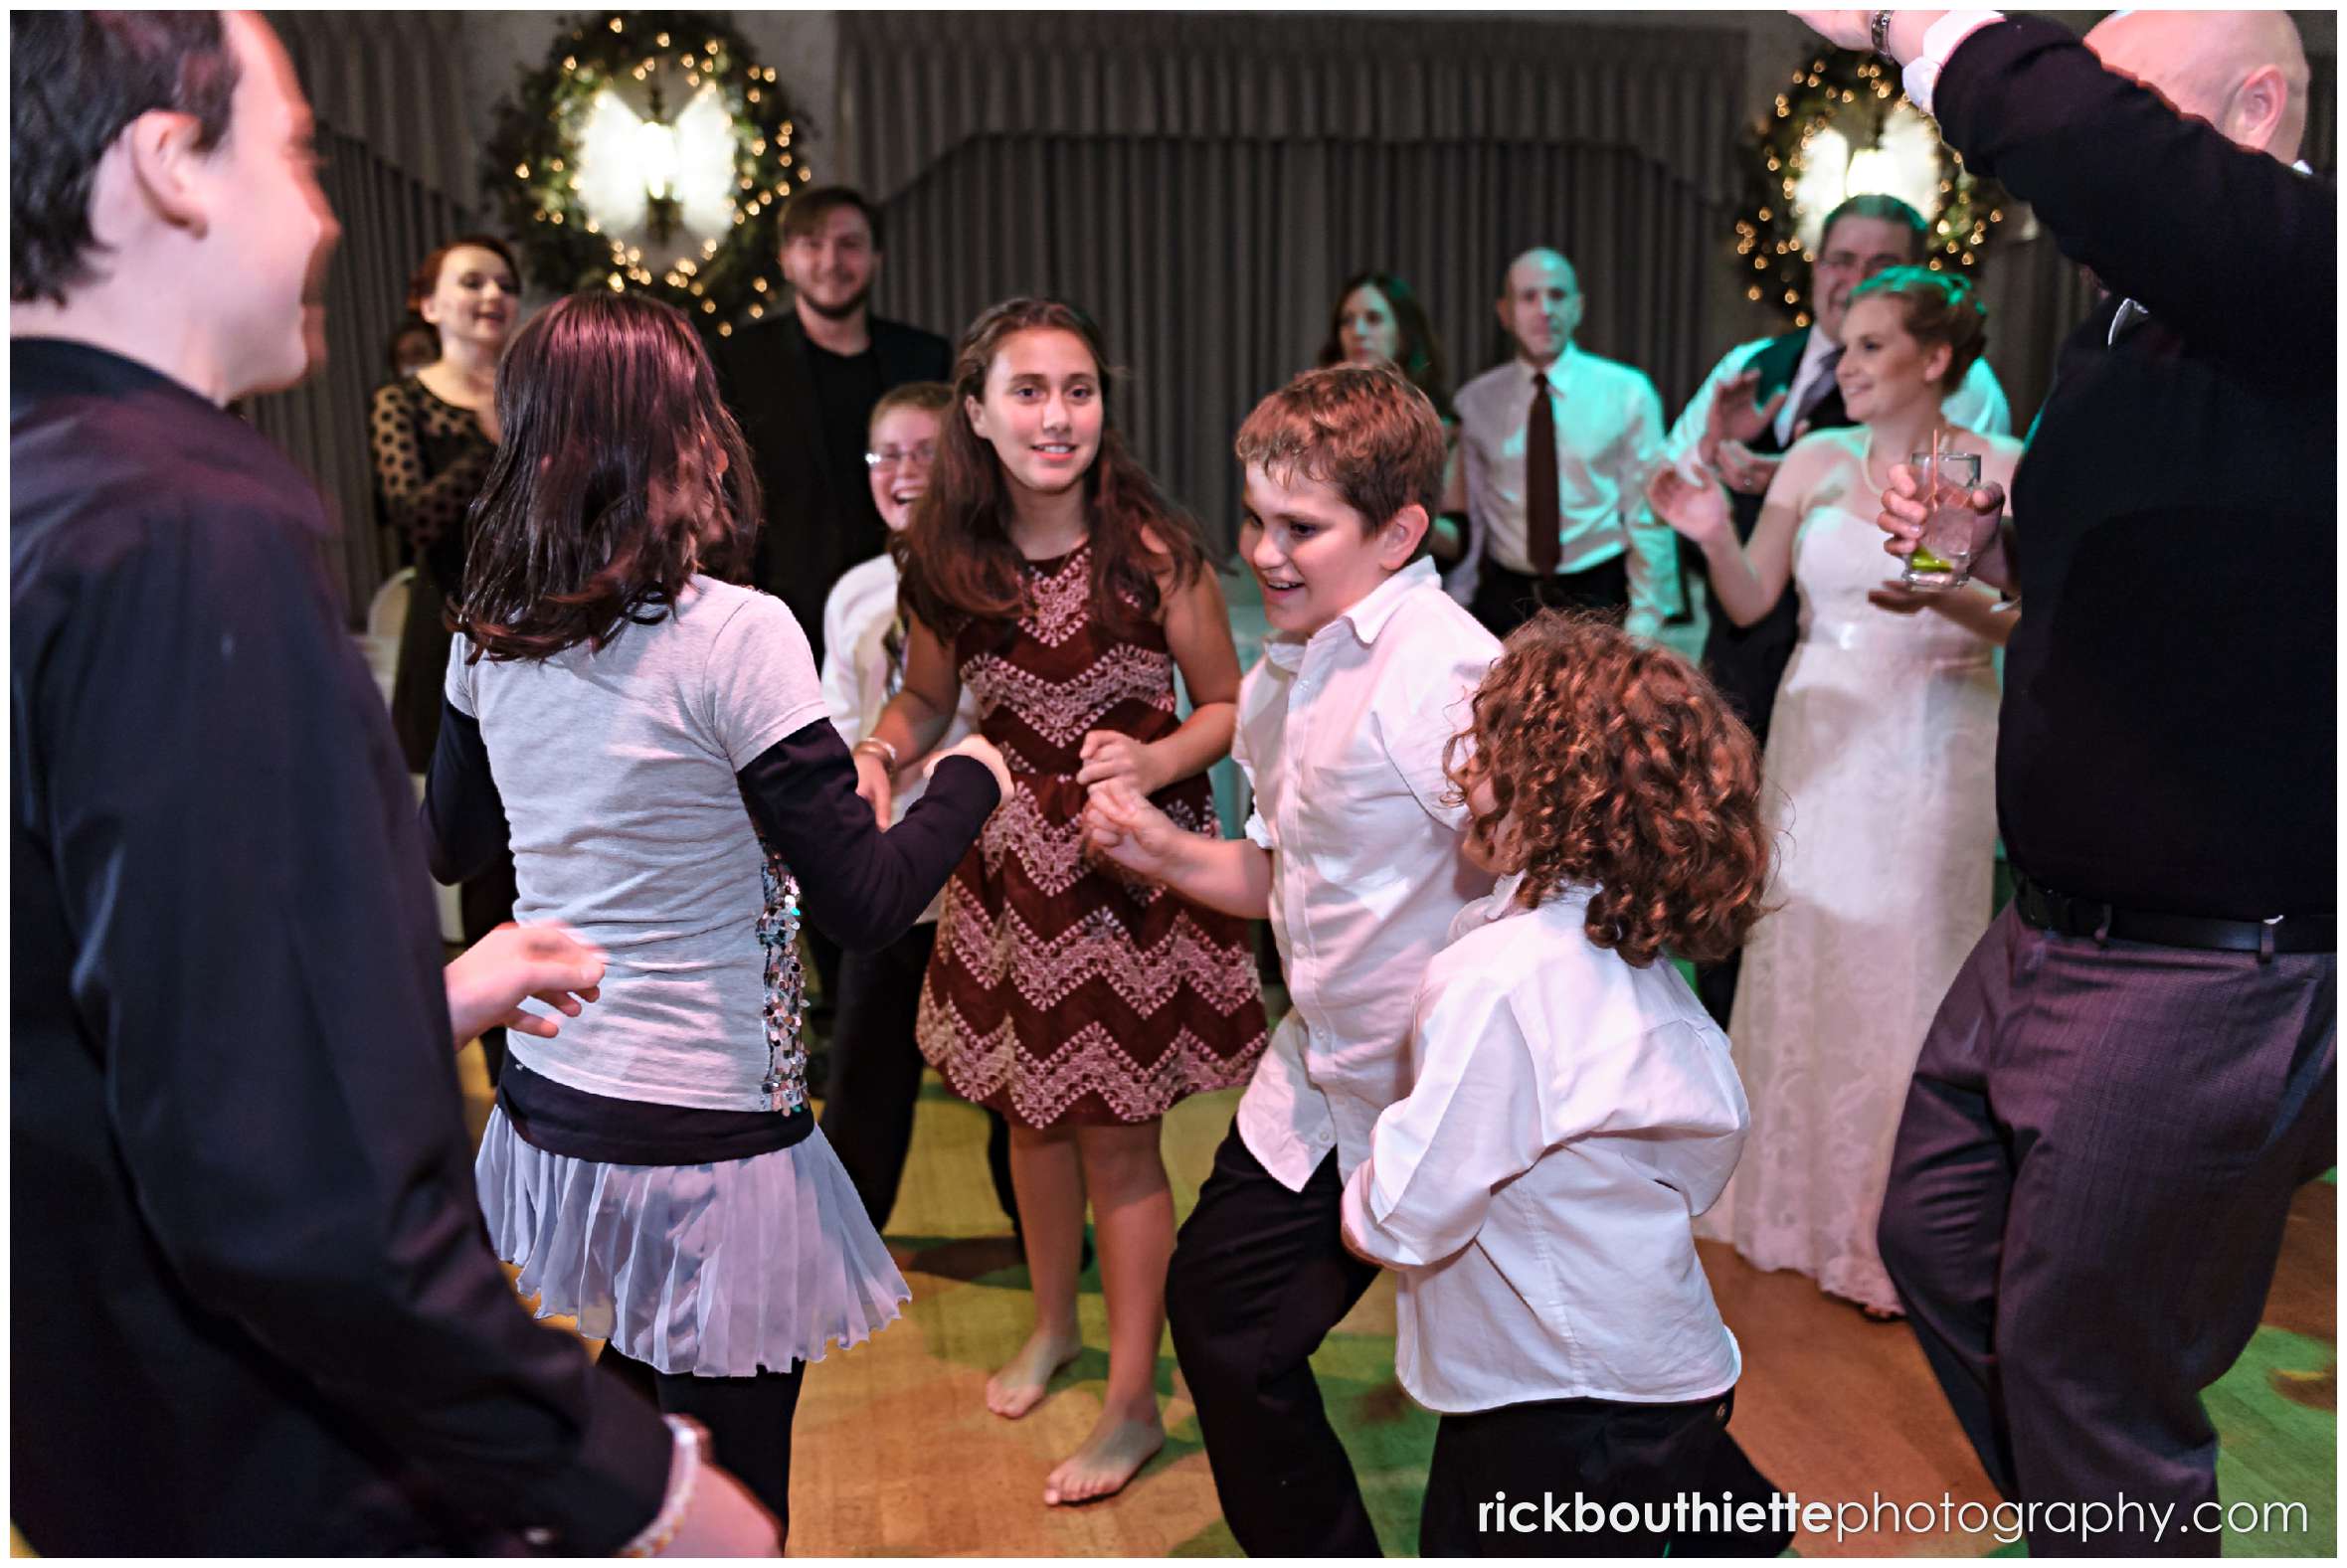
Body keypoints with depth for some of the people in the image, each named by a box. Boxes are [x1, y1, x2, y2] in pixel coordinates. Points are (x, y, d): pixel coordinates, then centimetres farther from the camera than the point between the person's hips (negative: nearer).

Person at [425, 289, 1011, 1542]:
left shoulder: (490, 633, 1)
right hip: (707, 1149, -7)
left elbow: (451, 847, 17)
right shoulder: (733, 635, -19)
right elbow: (867, 904, -16)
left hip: (547, 1115, 7)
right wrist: (970, 779, 0)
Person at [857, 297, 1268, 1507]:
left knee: (1115, 1131, 4)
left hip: (1133, 870, -4)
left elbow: (1227, 706, -7)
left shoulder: (1153, 549, -16)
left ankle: (1134, 1402, 23)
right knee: (1030, 1111, 19)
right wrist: (878, 751, -13)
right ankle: (1053, 1325, 46)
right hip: (1010, 865, 4)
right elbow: (928, 700, 8)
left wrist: (1155, 759, -26)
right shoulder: (944, 564, -6)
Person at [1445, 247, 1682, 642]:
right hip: (1506, 597, 1)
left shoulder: (1628, 392, -4)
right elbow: (1468, 518, 4)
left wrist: (1645, 621, -8)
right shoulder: (1476, 401, 0)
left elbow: (1647, 515, -4)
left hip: (1598, 595, -1)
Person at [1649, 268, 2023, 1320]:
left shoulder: (2000, 470, -4)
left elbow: (2030, 623, -6)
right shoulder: (1814, 461, 3)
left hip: (1932, 748, -3)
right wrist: (1713, 533, -16)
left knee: (1905, 967, 3)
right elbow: (1750, 602, 2)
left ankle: (1898, 1226, 21)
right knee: (1801, 955, 9)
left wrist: (1948, 599, -24)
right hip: (1821, 737, 3)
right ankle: (1800, 1192, 29)